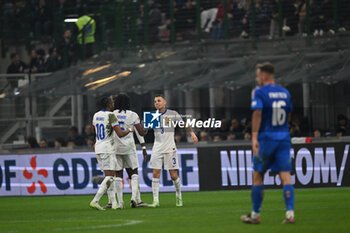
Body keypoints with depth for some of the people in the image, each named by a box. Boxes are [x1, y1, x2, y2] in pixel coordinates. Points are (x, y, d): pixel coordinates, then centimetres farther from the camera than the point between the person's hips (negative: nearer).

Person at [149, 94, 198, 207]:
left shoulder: (173, 114, 1)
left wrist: (192, 132, -7)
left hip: (170, 148, -2)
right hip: (157, 149, 2)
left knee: (173, 175, -1)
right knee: (155, 174, -7)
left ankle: (179, 196, 21)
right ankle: (155, 201, -5)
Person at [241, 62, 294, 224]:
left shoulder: (259, 92, -8)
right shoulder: (285, 92, 10)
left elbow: (257, 113, -18)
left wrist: (254, 137, -20)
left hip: (266, 138, -4)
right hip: (284, 138, 4)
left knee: (258, 176, 7)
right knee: (285, 176, 0)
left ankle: (255, 215, 12)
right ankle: (290, 213, -10)